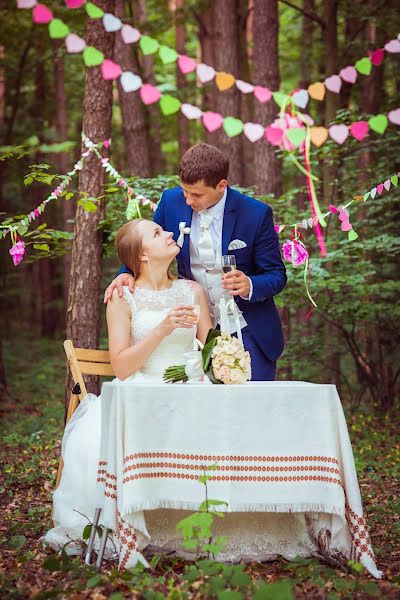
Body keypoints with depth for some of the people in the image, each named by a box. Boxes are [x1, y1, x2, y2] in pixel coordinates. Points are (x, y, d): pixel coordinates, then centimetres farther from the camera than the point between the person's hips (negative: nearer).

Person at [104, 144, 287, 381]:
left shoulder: (257, 214, -14)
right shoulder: (171, 201, -6)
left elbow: (276, 276, -7)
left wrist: (250, 286, -30)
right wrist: (127, 273, -15)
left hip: (248, 333, -2)